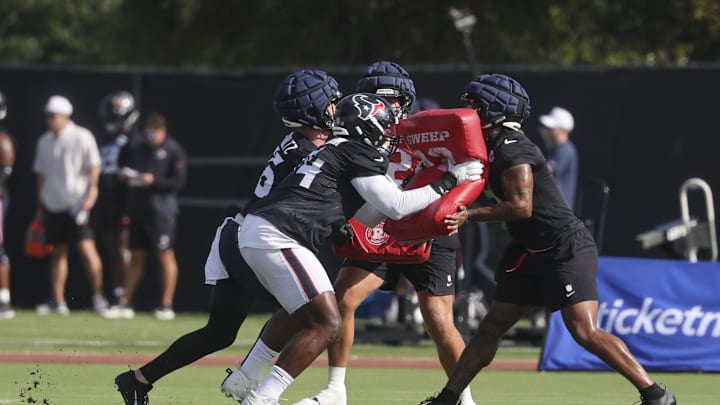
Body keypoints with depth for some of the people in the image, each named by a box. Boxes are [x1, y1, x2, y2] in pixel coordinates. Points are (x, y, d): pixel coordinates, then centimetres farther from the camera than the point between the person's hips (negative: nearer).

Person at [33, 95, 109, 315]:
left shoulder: (82, 137, -5)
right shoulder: (44, 142, 12)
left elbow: (94, 167, -7)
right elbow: (41, 174, 17)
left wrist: (90, 194, -16)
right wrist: (40, 206, 16)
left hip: (76, 203, -6)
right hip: (53, 204, 6)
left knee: (86, 247, -12)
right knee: (58, 252, 7)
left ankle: (98, 296, -8)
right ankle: (58, 301, 8)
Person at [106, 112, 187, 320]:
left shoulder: (173, 150, -5)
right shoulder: (135, 147, 10)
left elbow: (179, 182, -9)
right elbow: (122, 165, 22)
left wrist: (154, 181, -19)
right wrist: (123, 175, -1)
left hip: (161, 209, -5)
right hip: (137, 208, 5)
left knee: (165, 256, -2)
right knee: (136, 258, 9)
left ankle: (166, 305, 2)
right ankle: (124, 304, 10)